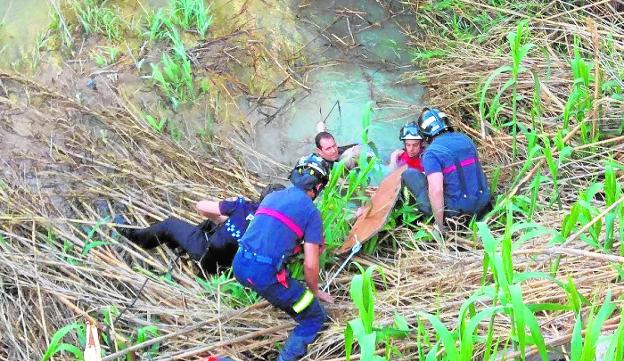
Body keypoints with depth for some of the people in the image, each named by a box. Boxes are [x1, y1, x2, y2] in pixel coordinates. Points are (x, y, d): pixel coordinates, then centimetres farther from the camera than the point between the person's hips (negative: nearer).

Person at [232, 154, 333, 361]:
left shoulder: (272, 196, 17)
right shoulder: (311, 212, -1)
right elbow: (310, 264, -4)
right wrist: (315, 291, 14)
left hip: (239, 266, 7)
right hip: (266, 274, -7)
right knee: (315, 317, 9)